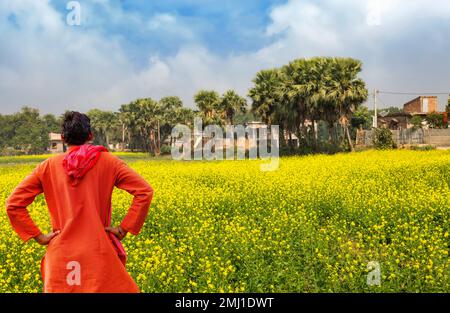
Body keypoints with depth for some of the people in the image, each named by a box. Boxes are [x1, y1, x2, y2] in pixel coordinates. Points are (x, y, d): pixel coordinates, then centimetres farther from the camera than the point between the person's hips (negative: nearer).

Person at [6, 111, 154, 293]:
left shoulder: (48, 167, 1)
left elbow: (13, 204, 0)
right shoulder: (107, 162, -2)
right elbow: (144, 192, -9)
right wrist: (123, 229, -5)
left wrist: (38, 236, 3)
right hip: (99, 254, -1)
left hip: (62, 256, 2)